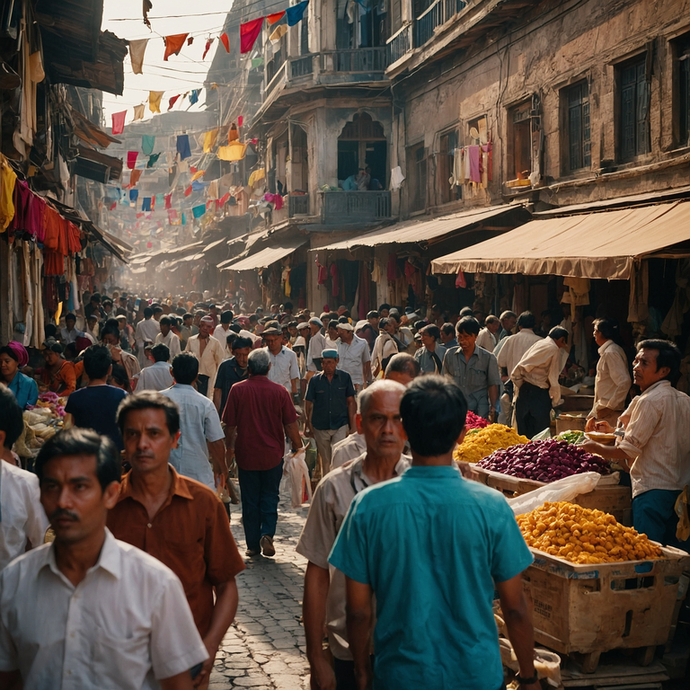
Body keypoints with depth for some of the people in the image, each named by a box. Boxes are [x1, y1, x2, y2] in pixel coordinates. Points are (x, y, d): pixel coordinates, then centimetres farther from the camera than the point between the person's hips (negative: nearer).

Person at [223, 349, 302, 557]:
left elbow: (230, 425, -1)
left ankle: (253, 545, 13)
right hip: (273, 454, 0)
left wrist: (229, 449, 14)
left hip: (246, 454, 0)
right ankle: (267, 534, -6)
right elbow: (290, 425, -3)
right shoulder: (279, 391, -7)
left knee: (250, 501, 9)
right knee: (270, 497, 13)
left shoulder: (238, 390, -6)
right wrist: (297, 446, 12)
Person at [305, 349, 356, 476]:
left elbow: (351, 402, 3)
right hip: (320, 427, 2)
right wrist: (309, 424, 1)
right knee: (325, 461, 12)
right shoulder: (315, 380, 0)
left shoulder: (345, 377, 0)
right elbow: (308, 403, 5)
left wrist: (352, 426, 0)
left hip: (340, 426, -2)